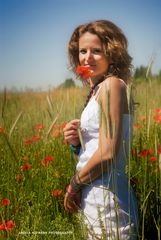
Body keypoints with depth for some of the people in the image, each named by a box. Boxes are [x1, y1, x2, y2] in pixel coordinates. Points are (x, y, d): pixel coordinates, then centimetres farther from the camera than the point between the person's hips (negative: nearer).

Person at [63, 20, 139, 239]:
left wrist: (74, 183, -7)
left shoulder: (112, 84, -13)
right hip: (96, 198, 9)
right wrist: (76, 141, -2)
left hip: (106, 199, -9)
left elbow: (108, 153, -20)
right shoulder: (97, 90, 13)